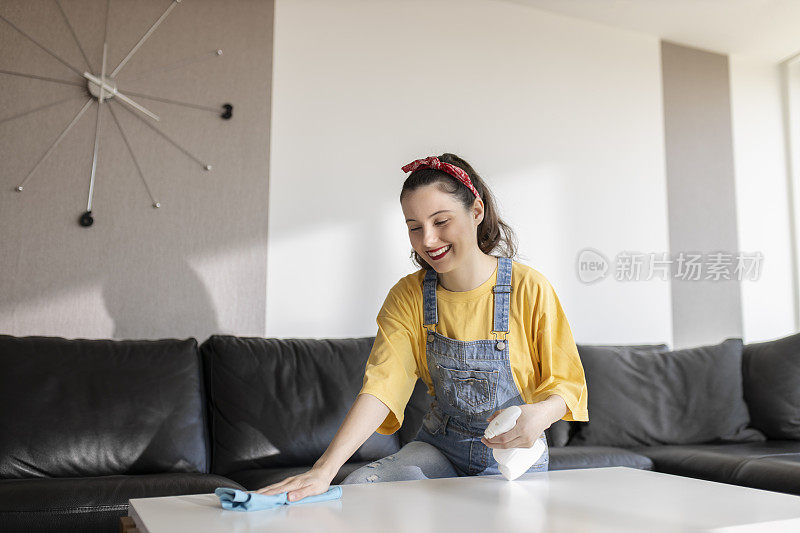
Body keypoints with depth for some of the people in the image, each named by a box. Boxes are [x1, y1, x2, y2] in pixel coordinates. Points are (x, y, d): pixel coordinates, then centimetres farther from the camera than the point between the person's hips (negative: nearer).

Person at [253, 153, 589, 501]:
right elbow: (382, 385, -20)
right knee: (358, 486, -22)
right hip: (439, 446, 2)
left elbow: (566, 382, -8)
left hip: (514, 455, -1)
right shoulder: (407, 297, -8)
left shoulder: (528, 289, -15)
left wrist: (540, 414, -32)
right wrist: (324, 470, -33)